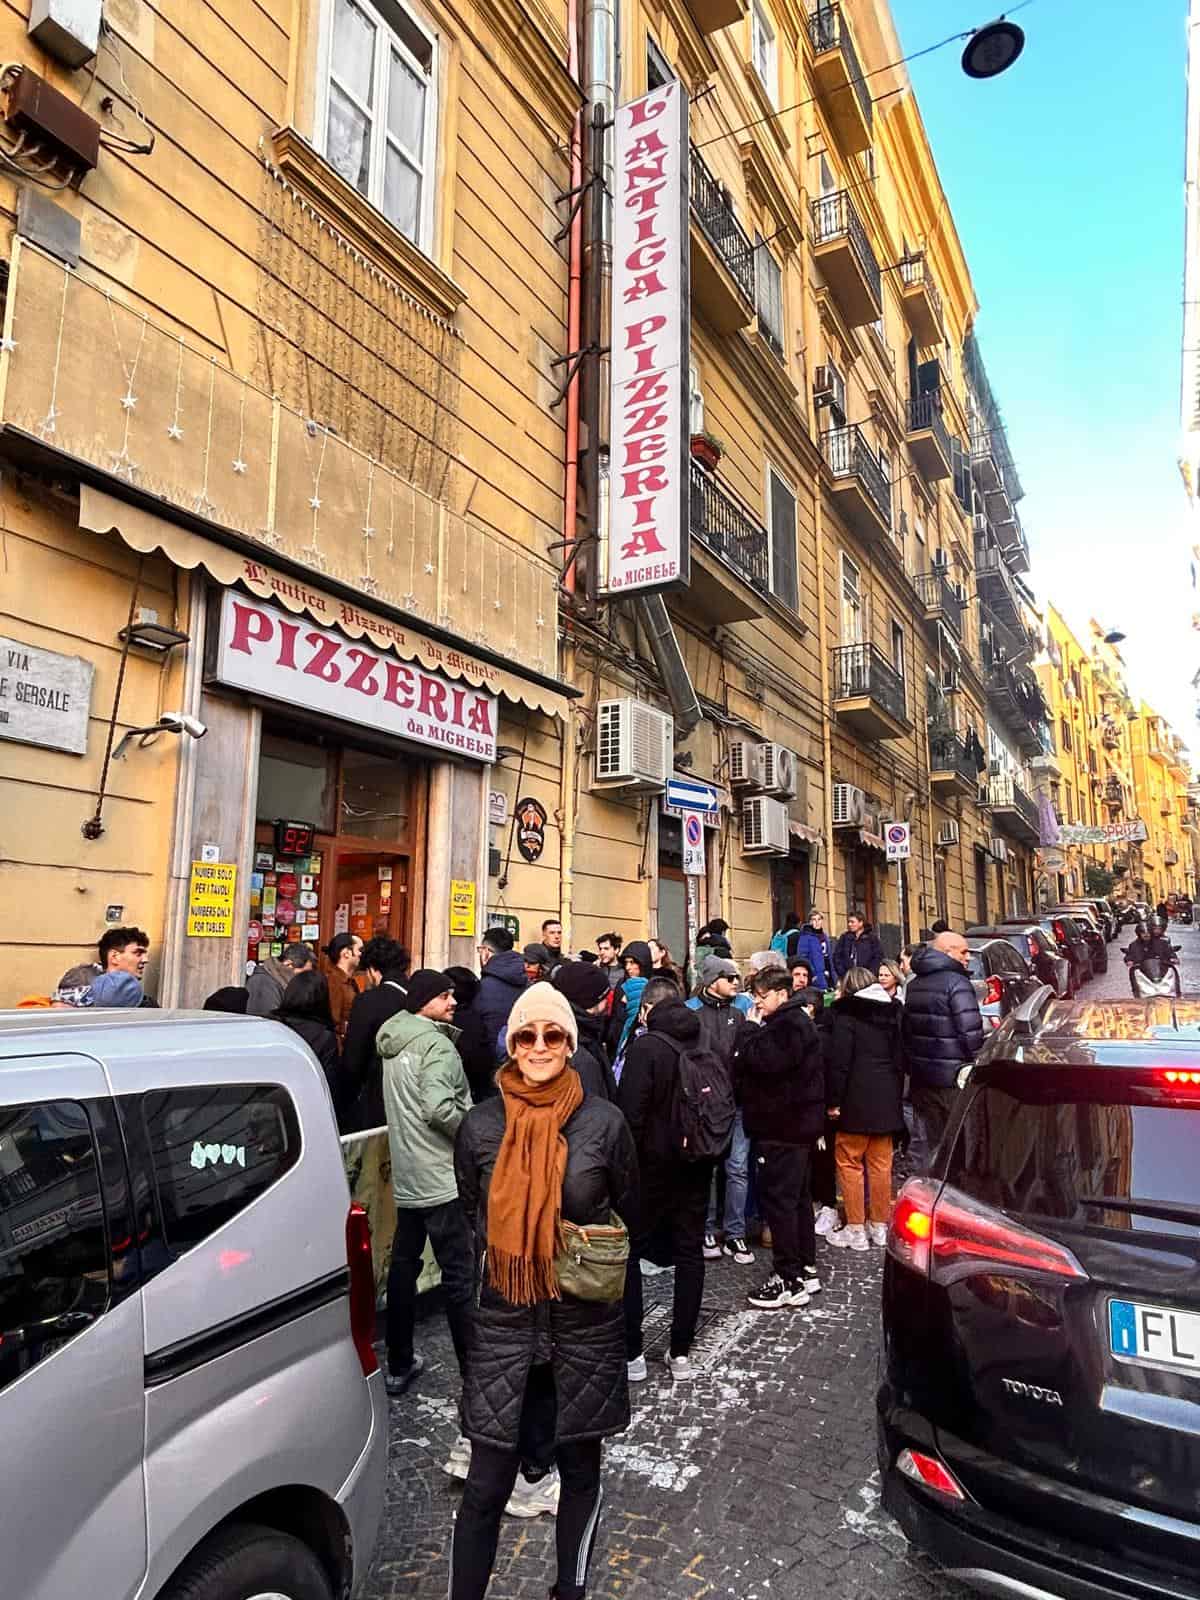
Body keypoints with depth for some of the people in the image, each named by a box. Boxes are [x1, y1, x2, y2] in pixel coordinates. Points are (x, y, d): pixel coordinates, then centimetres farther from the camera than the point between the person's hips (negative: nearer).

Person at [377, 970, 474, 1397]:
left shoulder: (393, 1040, 10)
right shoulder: (436, 1044, -18)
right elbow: (439, 1108, -28)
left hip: (405, 1174, 9)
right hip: (441, 1177, -9)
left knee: (403, 1265, 16)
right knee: (459, 1274, 0)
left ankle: (399, 1366, 27)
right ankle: (473, 1368, 7)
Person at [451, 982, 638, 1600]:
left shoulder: (604, 1122, -9)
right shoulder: (481, 1125, -6)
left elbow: (627, 1214, 5)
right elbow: (471, 1212, 10)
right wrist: (511, 1252, 3)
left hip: (586, 1320, 1)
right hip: (502, 1317, 0)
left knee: (580, 1468, 18)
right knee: (486, 1484, 4)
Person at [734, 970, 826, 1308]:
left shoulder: (789, 1025, -16)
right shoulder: (792, 1021, 18)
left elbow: (766, 1062, -28)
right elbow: (763, 1062, 20)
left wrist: (750, 1030, -15)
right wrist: (754, 1032, 3)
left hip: (783, 1127, -11)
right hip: (795, 1124, 11)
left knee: (777, 1198, -7)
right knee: (798, 1197, 16)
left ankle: (790, 1280, -2)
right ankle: (806, 1269, 25)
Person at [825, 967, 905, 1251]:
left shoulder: (845, 1012, -9)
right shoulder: (893, 1010, 11)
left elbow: (838, 1060, -15)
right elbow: (900, 1057, 16)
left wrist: (833, 1100, -10)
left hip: (856, 1099, -6)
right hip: (887, 1098, 6)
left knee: (849, 1162, 2)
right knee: (881, 1164, 12)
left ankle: (855, 1229, 4)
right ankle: (879, 1226, 20)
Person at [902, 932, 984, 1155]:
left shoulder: (914, 984, 12)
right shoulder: (956, 982, -14)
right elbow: (971, 1031, -20)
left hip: (921, 1078, 7)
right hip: (953, 1080, -7)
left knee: (933, 1143, 15)